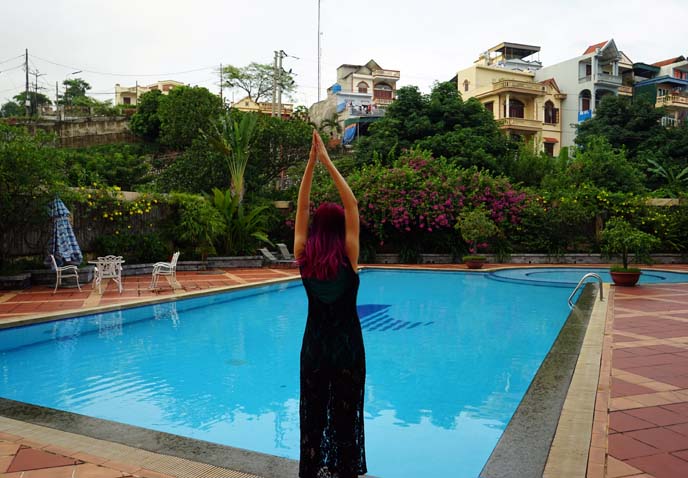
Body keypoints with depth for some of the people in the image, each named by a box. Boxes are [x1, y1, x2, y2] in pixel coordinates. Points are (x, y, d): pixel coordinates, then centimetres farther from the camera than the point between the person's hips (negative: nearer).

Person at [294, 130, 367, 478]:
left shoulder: (303, 257, -9)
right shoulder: (348, 257, -16)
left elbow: (302, 208, -4)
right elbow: (352, 205, -16)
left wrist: (311, 163, -6)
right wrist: (327, 162, -15)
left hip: (314, 346, 3)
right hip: (346, 347, -3)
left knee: (313, 414, 14)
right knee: (345, 415, 9)